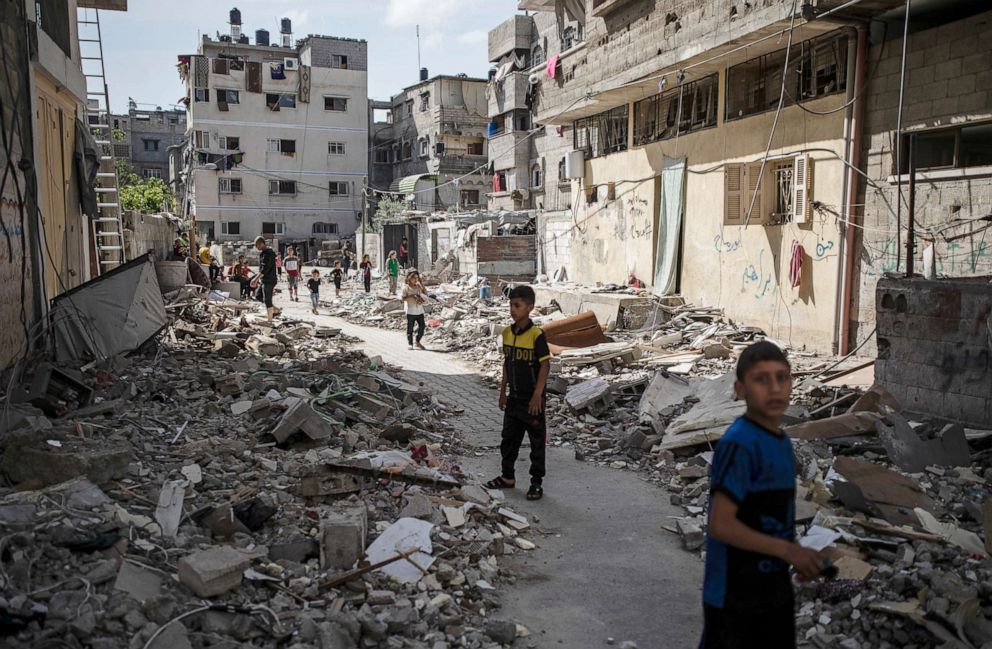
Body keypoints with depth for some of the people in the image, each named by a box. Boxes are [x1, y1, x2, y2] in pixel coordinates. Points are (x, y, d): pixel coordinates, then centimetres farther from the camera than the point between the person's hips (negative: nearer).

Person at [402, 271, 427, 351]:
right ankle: (410, 344, 9)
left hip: (420, 311, 4)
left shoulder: (418, 286, 8)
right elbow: (403, 298, -7)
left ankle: (418, 342, 20)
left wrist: (421, 283, -5)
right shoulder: (406, 287, -4)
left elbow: (425, 293, -1)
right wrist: (411, 296, -20)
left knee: (422, 326, 4)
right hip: (410, 311, -4)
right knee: (410, 328, 0)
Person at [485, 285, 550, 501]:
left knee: (537, 441, 6)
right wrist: (503, 391, 13)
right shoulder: (507, 333, 3)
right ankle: (508, 477, 31)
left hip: (531, 399, -7)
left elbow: (545, 365, -16)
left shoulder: (536, 335, -17)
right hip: (514, 397, 7)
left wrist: (537, 395, -17)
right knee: (509, 438, 16)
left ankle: (537, 483, 17)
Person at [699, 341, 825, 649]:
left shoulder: (782, 441, 4)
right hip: (734, 595, -8)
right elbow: (721, 525, -25)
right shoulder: (738, 445, -23)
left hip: (776, 587, 9)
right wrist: (789, 550, -20)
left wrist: (799, 558, 1)